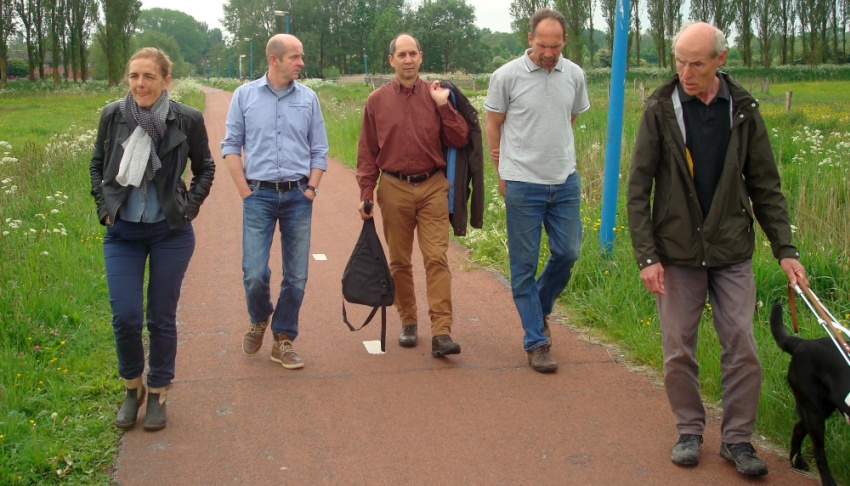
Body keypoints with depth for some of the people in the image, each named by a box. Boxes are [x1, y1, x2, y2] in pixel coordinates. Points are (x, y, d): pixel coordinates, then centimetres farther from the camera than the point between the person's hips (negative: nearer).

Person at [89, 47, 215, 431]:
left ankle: (157, 393, 25)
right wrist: (105, 206, 2)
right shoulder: (112, 115, -3)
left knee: (162, 317, 7)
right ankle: (132, 387, 22)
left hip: (171, 232, -1)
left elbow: (205, 168, 8)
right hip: (122, 233, 1)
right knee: (125, 316, -3)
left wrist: (189, 206, -3)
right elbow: (96, 165, 12)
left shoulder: (187, 120, -8)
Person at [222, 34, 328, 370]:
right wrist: (245, 190, -4)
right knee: (255, 274, -5)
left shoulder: (308, 98, 6)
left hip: (298, 195, 2)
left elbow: (319, 150, 10)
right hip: (259, 194, -1)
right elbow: (231, 146, 4)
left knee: (297, 276, 3)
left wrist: (311, 189, -1)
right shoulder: (245, 95, 4)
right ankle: (259, 320, 25)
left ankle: (283, 340, 18)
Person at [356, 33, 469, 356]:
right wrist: (366, 193, 2)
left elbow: (459, 141, 1)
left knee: (437, 258, -9)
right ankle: (408, 322, 25)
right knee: (399, 261, 9)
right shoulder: (377, 101, 5)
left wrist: (444, 106, -9)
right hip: (394, 189, 1)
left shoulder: (437, 95, 5)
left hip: (432, 187, -1)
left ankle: (441, 332, -12)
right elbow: (367, 152, 8)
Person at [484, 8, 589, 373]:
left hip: (565, 181, 4)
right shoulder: (507, 76, -8)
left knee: (568, 252, 7)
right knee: (524, 264, 2)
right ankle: (536, 342, 13)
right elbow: (493, 124, 3)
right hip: (522, 184, -4)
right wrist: (504, 171, 7)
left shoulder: (574, 75, 3)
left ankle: (539, 307, 35)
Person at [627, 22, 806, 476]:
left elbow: (765, 186, 6)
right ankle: (689, 430, 25)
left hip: (732, 252, 1)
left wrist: (785, 249, 0)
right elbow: (638, 188, -4)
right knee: (678, 351, 6)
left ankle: (737, 438, 18)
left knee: (742, 349, 2)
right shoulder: (660, 110, -5)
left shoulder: (743, 110, 1)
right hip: (677, 253, -1)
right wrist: (646, 255, -10)